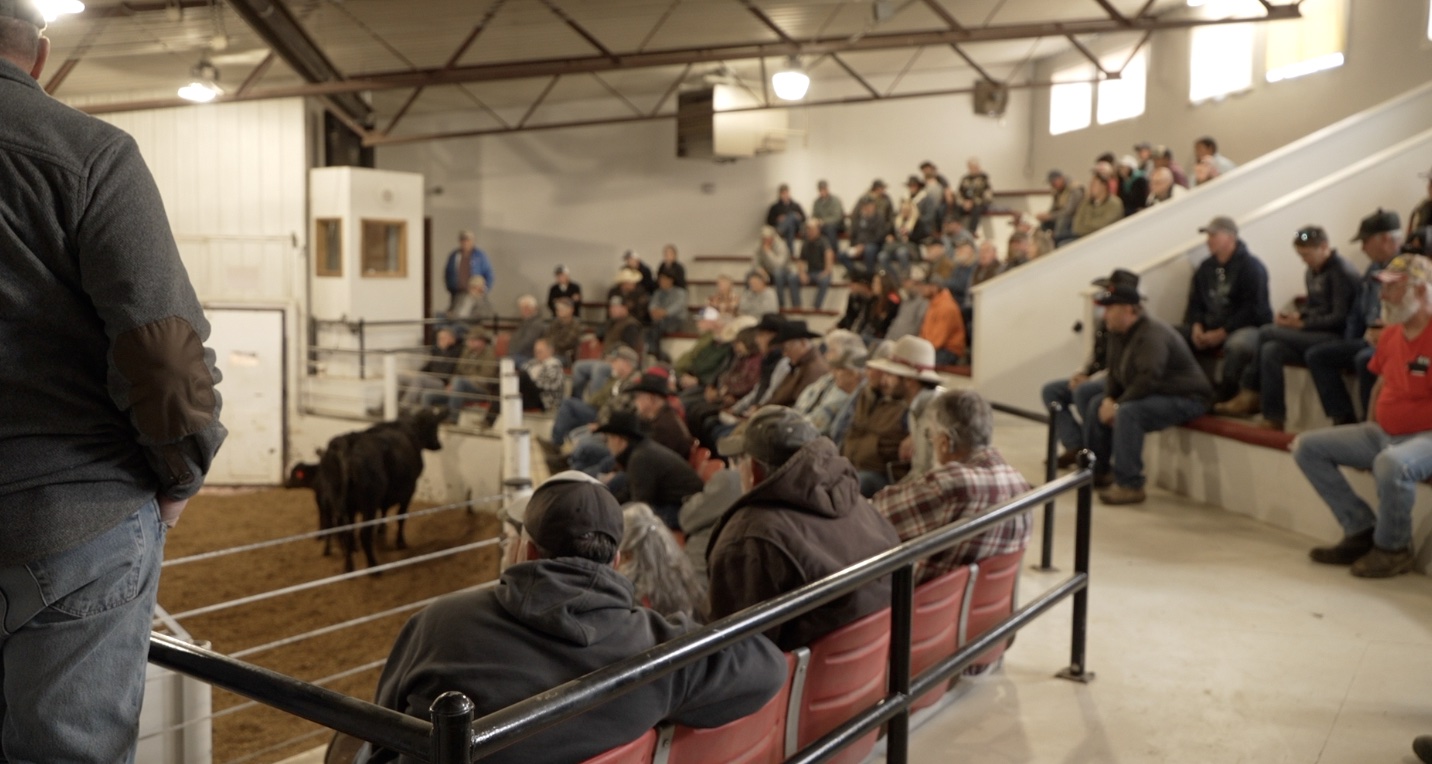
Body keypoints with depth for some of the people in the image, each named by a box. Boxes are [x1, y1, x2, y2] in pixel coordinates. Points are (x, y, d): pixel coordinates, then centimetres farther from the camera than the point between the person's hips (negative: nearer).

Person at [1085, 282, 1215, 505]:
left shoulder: (1151, 335, -25)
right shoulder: (1119, 335, 4)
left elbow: (1148, 379, -34)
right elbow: (1115, 374, 11)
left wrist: (1117, 405, -28)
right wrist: (1109, 399, -8)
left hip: (1185, 398, -10)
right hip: (1154, 395, 10)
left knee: (1128, 412, -33)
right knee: (1097, 404, 7)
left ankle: (1130, 485, -28)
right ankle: (1098, 470, 17)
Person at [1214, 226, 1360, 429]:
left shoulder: (1342, 273, -12)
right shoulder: (1313, 271, 13)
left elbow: (1340, 318, -16)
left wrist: (1301, 323, -19)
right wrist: (1294, 312, 1)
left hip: (1335, 336, -9)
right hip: (1315, 335, 9)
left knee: (1267, 333, -20)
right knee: (1271, 350, -15)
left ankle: (1249, 398, -11)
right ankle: (1273, 419, -18)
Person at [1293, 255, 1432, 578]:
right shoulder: (1390, 334, 10)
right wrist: (1370, 426, 13)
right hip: (1383, 433, 9)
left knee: (1391, 464, -40)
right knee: (1307, 447, 0)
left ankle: (1393, 548, -12)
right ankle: (1362, 530, 0)